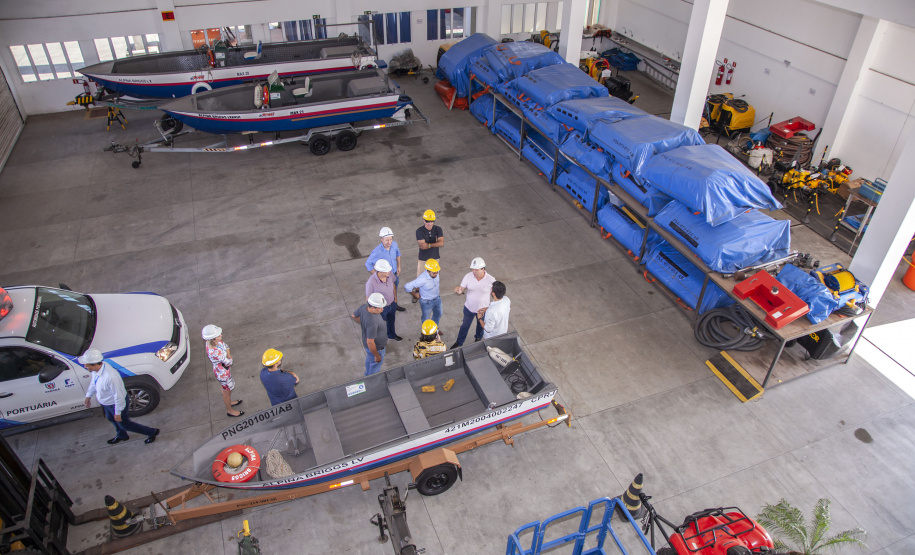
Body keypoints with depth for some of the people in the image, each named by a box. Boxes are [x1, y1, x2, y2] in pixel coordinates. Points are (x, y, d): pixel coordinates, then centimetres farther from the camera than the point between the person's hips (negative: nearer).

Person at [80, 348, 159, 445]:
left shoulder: (110, 377, -45)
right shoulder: (96, 368, -19)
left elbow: (118, 396, -32)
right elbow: (93, 382, 6)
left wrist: (118, 413, -20)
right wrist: (88, 396, 18)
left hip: (115, 404, -8)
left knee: (124, 424, 14)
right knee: (111, 419, 32)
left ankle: (152, 432, 33)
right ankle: (122, 435, 62)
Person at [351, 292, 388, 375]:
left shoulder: (364, 307, -21)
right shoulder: (372, 323, -44)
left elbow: (353, 315, 1)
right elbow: (370, 343, -33)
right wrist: (377, 356, -18)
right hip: (376, 347, -8)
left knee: (369, 360, 34)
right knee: (375, 366, 20)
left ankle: (368, 376, 61)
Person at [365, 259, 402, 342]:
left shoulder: (389, 274, -22)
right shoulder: (371, 283, -38)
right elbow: (368, 298, -22)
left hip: (392, 304, 6)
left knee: (391, 321, 33)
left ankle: (391, 335, 62)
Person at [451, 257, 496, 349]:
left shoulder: (491, 280, -24)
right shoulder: (468, 276, -20)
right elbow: (461, 288, -15)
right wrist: (458, 290, -41)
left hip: (483, 309, -1)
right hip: (469, 308, 1)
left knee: (481, 325, 28)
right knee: (465, 325, 22)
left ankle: (478, 338, 59)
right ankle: (459, 343, 45)